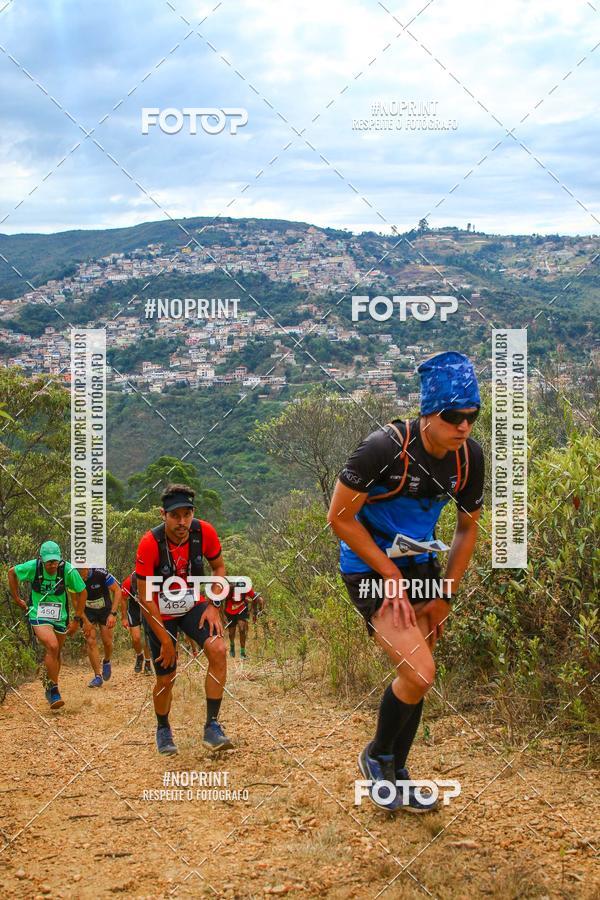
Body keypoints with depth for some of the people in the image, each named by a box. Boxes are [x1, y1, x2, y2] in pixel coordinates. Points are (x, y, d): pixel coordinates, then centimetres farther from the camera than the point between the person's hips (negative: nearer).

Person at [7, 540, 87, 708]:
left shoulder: (68, 570, -18)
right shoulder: (32, 567, -18)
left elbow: (81, 593, -4)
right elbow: (12, 572, 3)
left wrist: (77, 619, -3)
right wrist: (17, 598, 6)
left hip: (60, 618, 2)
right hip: (39, 616, -2)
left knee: (55, 654, 13)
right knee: (52, 646, -25)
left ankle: (50, 689, 36)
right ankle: (54, 691, -15)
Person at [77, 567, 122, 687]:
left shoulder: (101, 573, -29)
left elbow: (117, 591, -20)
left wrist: (113, 614, -26)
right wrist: (85, 621, -18)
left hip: (105, 609, -1)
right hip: (88, 612, 1)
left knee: (107, 642, -2)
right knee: (90, 641, -11)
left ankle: (106, 662, 31)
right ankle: (98, 676, -5)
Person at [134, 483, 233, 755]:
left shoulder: (204, 532, -19)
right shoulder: (150, 543, -27)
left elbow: (219, 567, 1)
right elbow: (145, 597, -20)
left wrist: (213, 605, -12)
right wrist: (165, 640, -17)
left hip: (193, 606, 2)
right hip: (160, 613, -2)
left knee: (218, 650, -23)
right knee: (166, 678, 2)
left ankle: (212, 726, -13)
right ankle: (163, 729, 33)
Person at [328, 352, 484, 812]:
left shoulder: (470, 456, -9)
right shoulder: (386, 447, -27)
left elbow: (468, 527, 7)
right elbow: (340, 517, -20)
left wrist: (446, 595, 2)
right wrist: (391, 575, -16)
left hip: (419, 565, 6)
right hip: (369, 568, -6)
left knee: (417, 674, 11)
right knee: (419, 673, -15)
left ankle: (398, 773, 30)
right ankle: (376, 756, 11)